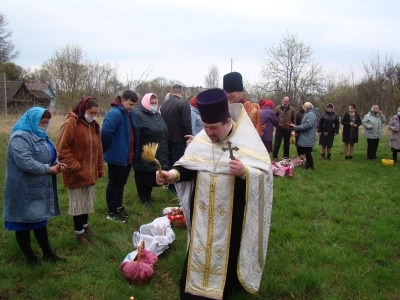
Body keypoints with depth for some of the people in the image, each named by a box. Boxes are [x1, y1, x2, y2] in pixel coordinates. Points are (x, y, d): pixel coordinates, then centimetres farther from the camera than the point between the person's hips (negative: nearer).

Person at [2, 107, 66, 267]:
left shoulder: (41, 136, 13)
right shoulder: (20, 137, -18)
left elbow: (49, 156, 20)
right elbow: (26, 163, -28)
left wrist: (57, 164, -2)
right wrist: (49, 169, -20)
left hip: (40, 188, 9)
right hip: (24, 190, -9)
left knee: (41, 220, 16)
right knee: (24, 223, 6)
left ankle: (47, 253, 26)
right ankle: (30, 257, 19)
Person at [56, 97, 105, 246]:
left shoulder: (94, 125, 9)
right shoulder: (70, 124, -16)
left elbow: (98, 149, 15)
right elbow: (62, 151, -18)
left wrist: (99, 170, 13)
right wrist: (77, 169, -19)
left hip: (90, 173, 7)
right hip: (76, 175, -7)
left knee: (87, 201, 18)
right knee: (78, 203, 5)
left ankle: (85, 226, 37)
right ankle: (79, 233, 19)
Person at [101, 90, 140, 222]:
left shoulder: (131, 114, 10)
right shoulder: (115, 113, -19)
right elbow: (105, 132, -27)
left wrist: (135, 151, 14)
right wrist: (107, 149, -14)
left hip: (128, 156, 8)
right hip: (116, 157, -8)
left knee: (121, 183, 19)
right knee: (114, 183, 3)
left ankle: (118, 207, 32)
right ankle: (112, 212, 14)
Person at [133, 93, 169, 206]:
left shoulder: (158, 115, 14)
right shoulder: (138, 116, -12)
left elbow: (164, 133, 21)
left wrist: (165, 153, 21)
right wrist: (138, 153, -22)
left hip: (158, 156, 8)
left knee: (153, 178, 17)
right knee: (144, 178, 5)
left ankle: (148, 196, 34)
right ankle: (144, 199, 21)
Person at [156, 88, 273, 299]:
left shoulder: (248, 142, -13)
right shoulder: (200, 140, -2)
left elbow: (264, 175, -13)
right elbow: (188, 167, 3)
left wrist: (244, 171, -33)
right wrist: (172, 174, -16)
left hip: (231, 217, -3)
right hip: (202, 215, 4)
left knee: (228, 256, 10)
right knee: (199, 254, 13)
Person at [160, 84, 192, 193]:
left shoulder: (164, 105, 9)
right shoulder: (183, 104, -13)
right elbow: (187, 124, -18)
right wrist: (189, 139, -9)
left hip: (167, 139, 7)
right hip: (179, 140, -7)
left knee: (170, 163, 16)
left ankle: (171, 186, 26)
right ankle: (177, 188, 5)